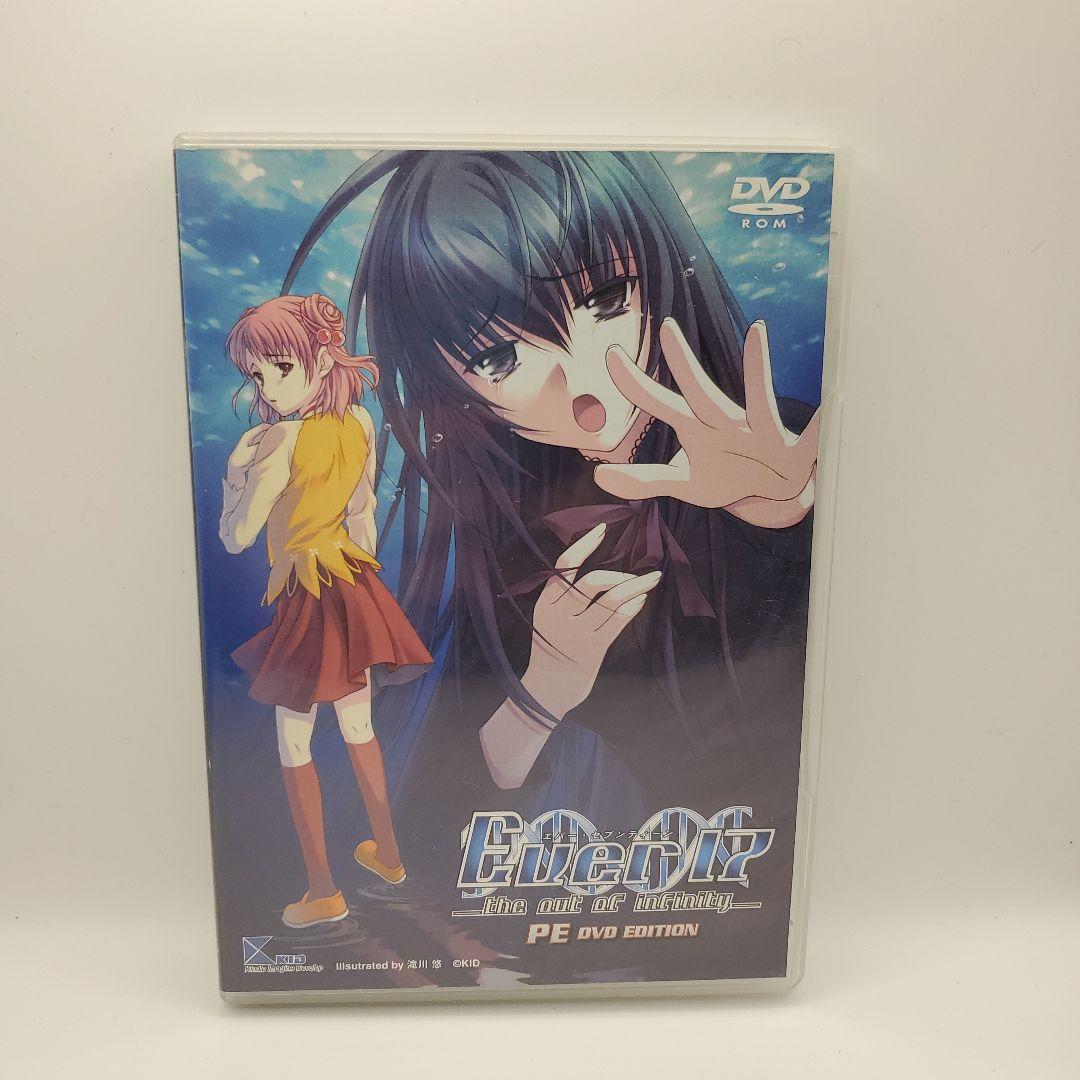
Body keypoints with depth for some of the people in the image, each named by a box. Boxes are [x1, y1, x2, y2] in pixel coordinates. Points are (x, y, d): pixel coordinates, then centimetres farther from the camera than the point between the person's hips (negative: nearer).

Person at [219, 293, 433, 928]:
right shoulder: (359, 422, -2)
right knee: (360, 730, 22)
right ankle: (388, 855, 39)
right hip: (356, 590, 7)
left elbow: (236, 537, -15)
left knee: (295, 749, 11)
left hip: (305, 604, -7)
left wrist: (235, 468, -2)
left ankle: (323, 892, 24)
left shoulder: (279, 440, -22)